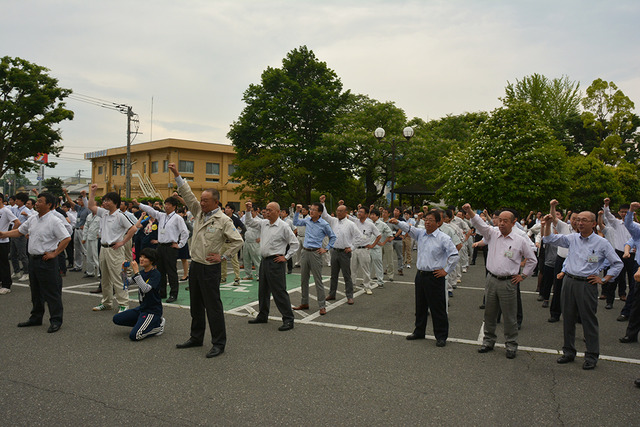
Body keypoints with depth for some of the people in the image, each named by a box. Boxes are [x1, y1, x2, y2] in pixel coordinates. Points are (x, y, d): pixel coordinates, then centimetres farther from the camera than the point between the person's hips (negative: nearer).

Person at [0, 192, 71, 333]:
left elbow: (67, 238, -20)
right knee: (35, 291, 18)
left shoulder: (54, 221, -14)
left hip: (46, 261, -8)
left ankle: (56, 321, 6)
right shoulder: (32, 219, 10)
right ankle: (36, 317, 31)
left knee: (51, 292, -2)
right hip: (33, 259, 8)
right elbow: (20, 231, 23)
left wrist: (54, 253, -17)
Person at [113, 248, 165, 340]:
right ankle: (144, 324, 12)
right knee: (116, 319, 6)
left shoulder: (156, 274, -17)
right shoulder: (142, 272, 7)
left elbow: (146, 289, -31)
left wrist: (136, 272, -32)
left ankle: (157, 326, 3)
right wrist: (123, 271, -6)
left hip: (153, 310, -8)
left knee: (134, 336, -21)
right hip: (142, 307, 9)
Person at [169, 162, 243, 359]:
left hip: (210, 268, -7)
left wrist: (223, 256, -12)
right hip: (195, 265, 8)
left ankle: (219, 344, 5)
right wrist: (177, 175, 3)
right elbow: (187, 194, 8)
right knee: (196, 304, 17)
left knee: (213, 306, -3)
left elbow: (238, 241, -10)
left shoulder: (223, 220, -11)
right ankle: (196, 338, 31)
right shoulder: (199, 212, 8)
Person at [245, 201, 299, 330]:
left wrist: (286, 257, -8)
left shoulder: (284, 226, -9)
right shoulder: (264, 223, 10)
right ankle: (262, 316, 32)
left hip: (276, 262, -8)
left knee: (279, 292, -7)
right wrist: (248, 211, 9)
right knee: (263, 290, 17)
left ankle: (288, 320, 0)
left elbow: (294, 243, -7)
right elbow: (249, 222, 24)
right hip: (264, 261, 8)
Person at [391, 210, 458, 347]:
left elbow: (455, 255, -13)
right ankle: (419, 331, 31)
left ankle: (441, 336, 15)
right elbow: (409, 228, 1)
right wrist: (397, 223, -18)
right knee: (420, 306, 17)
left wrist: (446, 270, -11)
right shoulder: (421, 233, 9)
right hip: (420, 274, 6)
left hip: (435, 277, -6)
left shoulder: (443, 238, -10)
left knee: (437, 308, 1)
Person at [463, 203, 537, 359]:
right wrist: (469, 211, -25)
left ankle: (511, 345, 18)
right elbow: (479, 223, -9)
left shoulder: (521, 240, -1)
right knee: (489, 313, 13)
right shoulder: (493, 234, 5)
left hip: (509, 283, -3)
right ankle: (488, 341, 26)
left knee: (510, 316, 4)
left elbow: (532, 260, 8)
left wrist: (523, 275, 4)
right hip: (491, 280, 3)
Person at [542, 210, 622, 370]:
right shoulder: (572, 238, 7)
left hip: (587, 284, -4)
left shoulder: (602, 243, -2)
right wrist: (547, 224, -5)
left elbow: (617, 264, 4)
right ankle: (568, 352, 22)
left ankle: (591, 356, 14)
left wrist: (603, 280, -1)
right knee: (568, 318, 10)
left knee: (589, 320, 1)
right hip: (569, 281, 4)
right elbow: (548, 238, 9)